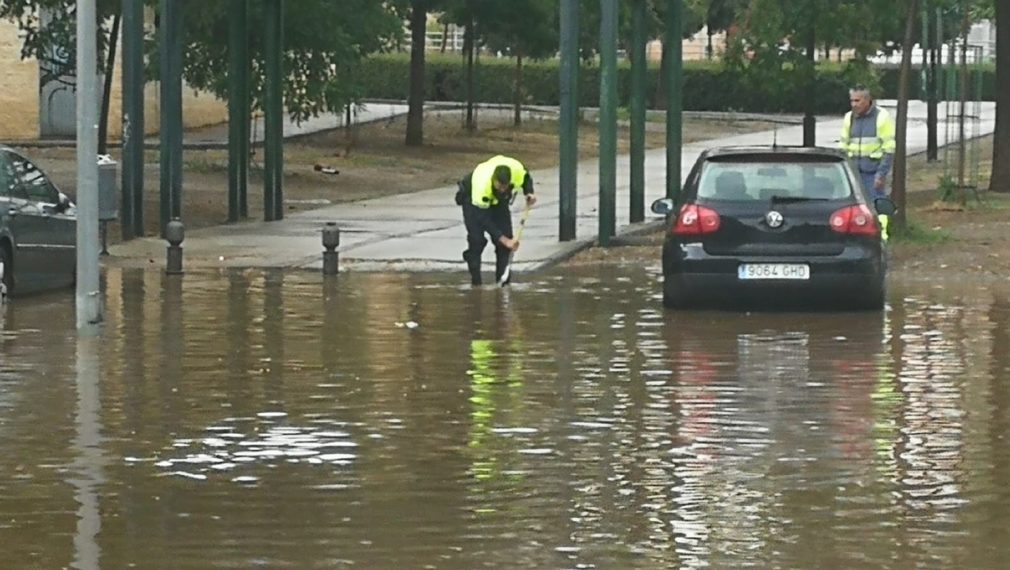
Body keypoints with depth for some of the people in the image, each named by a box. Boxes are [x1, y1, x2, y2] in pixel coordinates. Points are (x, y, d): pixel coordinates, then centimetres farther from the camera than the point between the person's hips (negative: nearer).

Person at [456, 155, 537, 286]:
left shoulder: (517, 169, -34)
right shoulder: (481, 185, -44)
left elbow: (526, 178, -5)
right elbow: (483, 220, -37)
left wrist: (529, 193, -25)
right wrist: (504, 240, -38)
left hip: (499, 200, 4)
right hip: (472, 198, -4)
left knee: (506, 236, -8)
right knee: (477, 240, -18)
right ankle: (475, 282, -9)